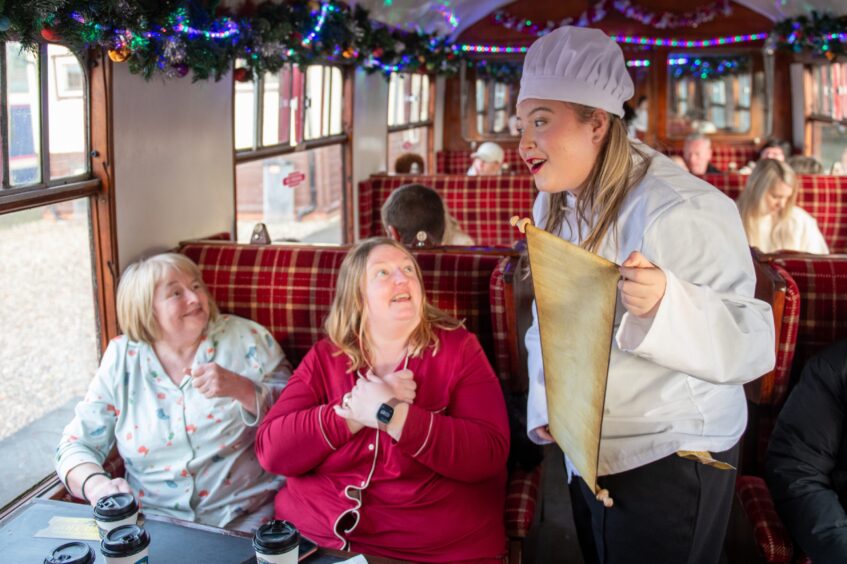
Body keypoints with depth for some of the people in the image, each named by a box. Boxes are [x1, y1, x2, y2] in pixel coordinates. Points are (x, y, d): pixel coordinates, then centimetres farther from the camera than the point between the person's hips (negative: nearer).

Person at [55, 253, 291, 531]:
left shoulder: (246, 338, 1)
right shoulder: (122, 359, 6)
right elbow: (75, 445, 7)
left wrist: (240, 388, -17)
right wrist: (96, 484, -15)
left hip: (245, 518, -2)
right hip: (154, 524, 3)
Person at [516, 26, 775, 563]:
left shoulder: (679, 211, -24)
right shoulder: (553, 205, 4)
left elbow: (753, 345, -24)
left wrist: (664, 303, -41)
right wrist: (544, 403, -1)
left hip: (672, 458, -7)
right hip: (587, 452, 8)